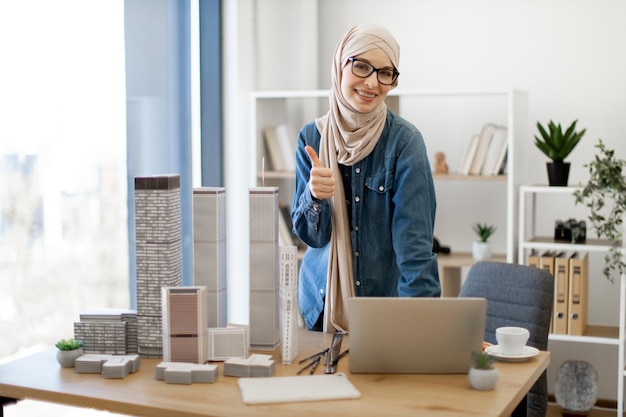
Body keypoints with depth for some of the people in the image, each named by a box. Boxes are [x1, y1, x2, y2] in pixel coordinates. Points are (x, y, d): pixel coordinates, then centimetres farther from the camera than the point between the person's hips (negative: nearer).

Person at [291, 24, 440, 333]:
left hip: (386, 298, -3)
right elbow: (311, 235, -6)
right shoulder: (312, 137, -4)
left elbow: (415, 241, -19)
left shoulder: (404, 141, -13)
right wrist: (314, 197, -27)